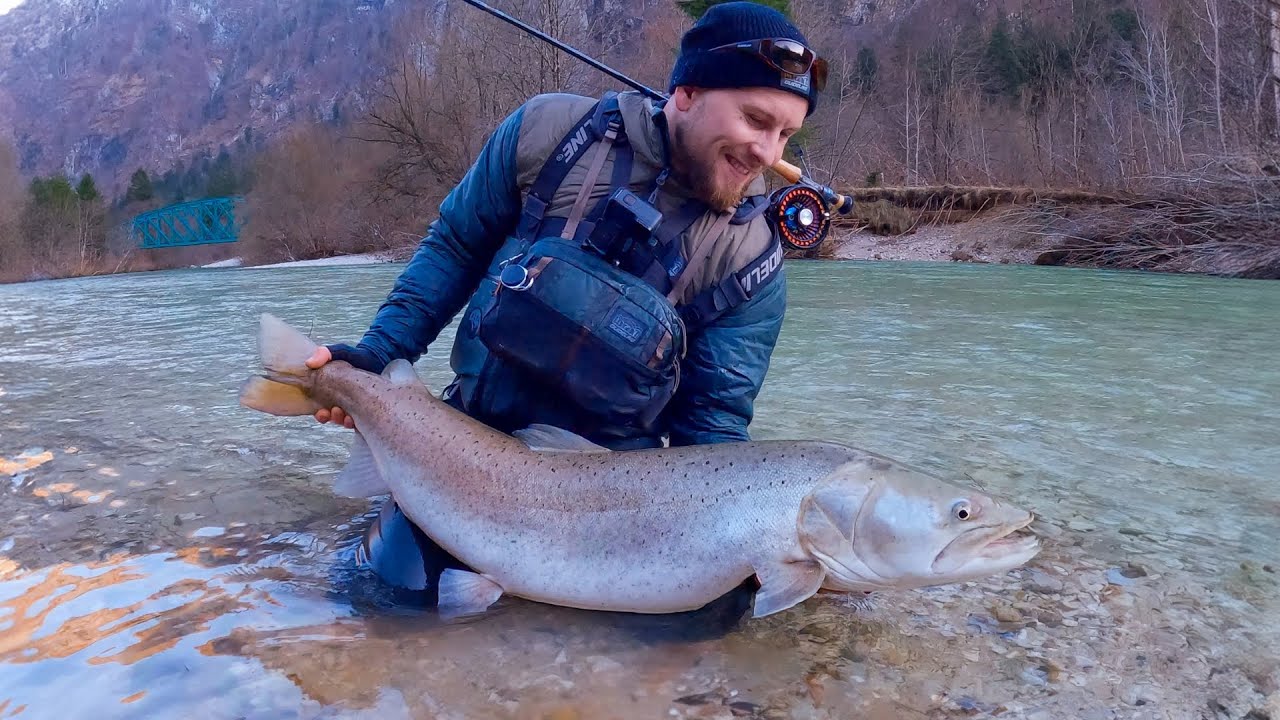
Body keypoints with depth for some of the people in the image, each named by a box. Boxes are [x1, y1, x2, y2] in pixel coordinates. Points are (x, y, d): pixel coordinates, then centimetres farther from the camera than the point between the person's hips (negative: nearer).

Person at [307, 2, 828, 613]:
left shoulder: (753, 263, -12)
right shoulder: (548, 132, -10)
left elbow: (713, 423, -11)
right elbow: (455, 246, 1)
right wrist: (380, 352, -7)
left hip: (614, 483, 0)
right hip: (475, 432, 1)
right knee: (397, 581, -6)